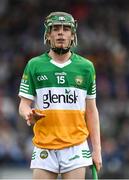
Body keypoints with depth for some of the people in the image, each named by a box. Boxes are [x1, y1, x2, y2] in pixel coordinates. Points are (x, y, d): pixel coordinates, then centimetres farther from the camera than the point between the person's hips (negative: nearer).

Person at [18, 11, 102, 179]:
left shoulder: (86, 67, 8)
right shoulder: (34, 65, 4)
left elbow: (91, 110, 11)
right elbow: (24, 104, 6)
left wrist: (97, 149, 7)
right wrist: (29, 115, -18)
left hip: (76, 147, 0)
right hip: (44, 148, 0)